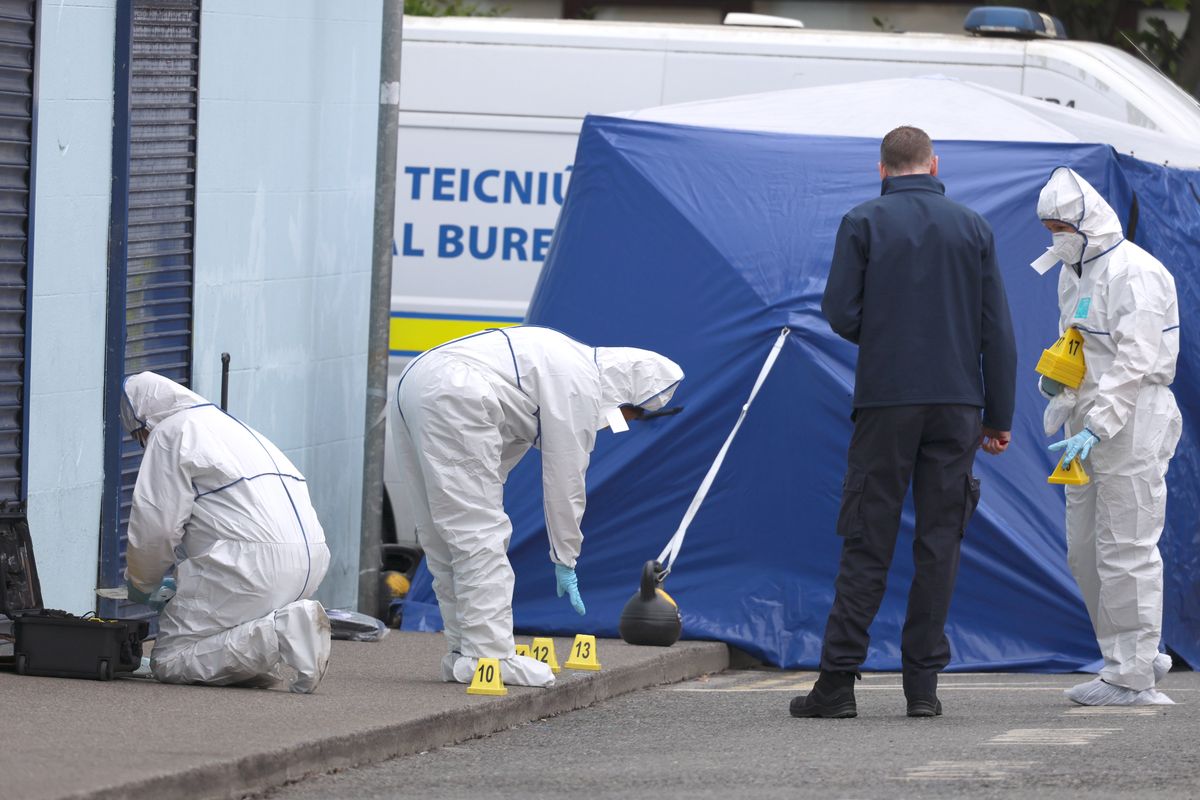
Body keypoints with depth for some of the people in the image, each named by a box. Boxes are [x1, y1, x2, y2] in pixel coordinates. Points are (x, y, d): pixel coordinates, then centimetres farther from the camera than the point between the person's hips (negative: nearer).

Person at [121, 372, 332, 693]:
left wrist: (140, 584, 16)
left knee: (169, 661, -4)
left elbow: (156, 526, -3)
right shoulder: (231, 425, 30)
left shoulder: (171, 433, 2)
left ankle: (277, 637, -21)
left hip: (252, 564, -9)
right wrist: (182, 584, 43)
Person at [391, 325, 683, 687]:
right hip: (451, 399, -11)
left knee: (445, 536, 13)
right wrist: (566, 560, 6)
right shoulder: (581, 386, -6)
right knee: (479, 532, -8)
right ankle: (488, 654, -9)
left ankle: (464, 651, 17)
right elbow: (565, 478, -3)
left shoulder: (571, 361, 24)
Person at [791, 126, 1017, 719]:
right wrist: (998, 416, 9)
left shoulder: (863, 225, -1)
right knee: (939, 542, 5)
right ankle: (923, 683, 2)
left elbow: (840, 314, -5)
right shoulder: (972, 228, 6)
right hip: (957, 403, 2)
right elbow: (998, 330, 5)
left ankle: (839, 680, -3)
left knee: (867, 543, 1)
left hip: (885, 402, -1)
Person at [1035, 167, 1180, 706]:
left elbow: (1135, 363, -22)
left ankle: (1132, 675, -4)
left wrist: (1097, 427, -29)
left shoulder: (1133, 274, -15)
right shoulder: (1074, 271, 16)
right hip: (1092, 422, 10)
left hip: (1131, 420, -10)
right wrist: (1053, 381, 5)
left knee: (1126, 549, -8)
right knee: (1085, 550, 10)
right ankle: (1140, 656, 20)